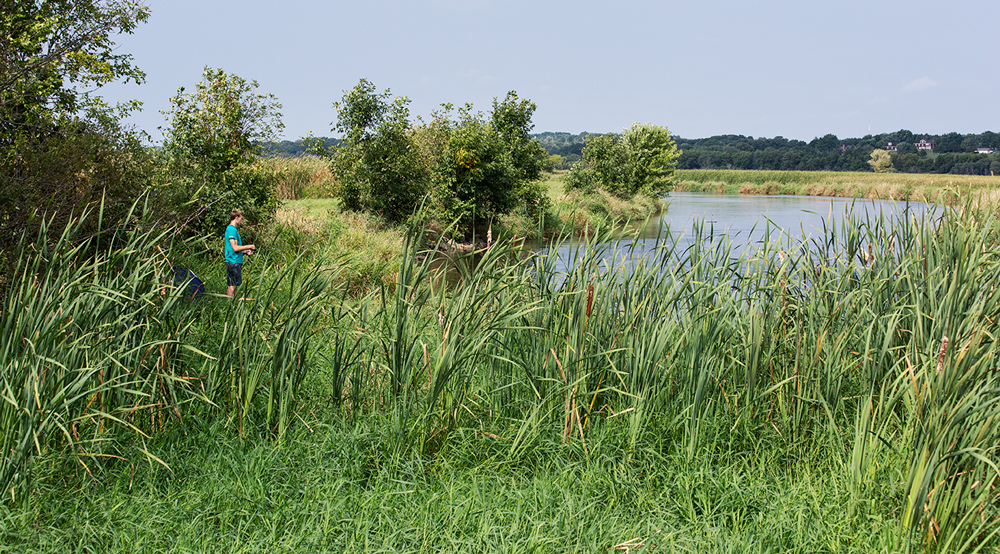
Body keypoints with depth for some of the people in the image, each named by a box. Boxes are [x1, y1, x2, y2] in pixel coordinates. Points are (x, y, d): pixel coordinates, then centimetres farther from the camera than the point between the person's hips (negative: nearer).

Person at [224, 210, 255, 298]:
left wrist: (245, 251, 15)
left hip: (236, 261, 10)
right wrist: (249, 246, -7)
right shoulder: (232, 229, -12)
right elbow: (235, 248, -18)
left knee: (232, 285, 9)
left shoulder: (233, 229, 19)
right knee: (232, 285, -9)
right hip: (233, 261, -10)